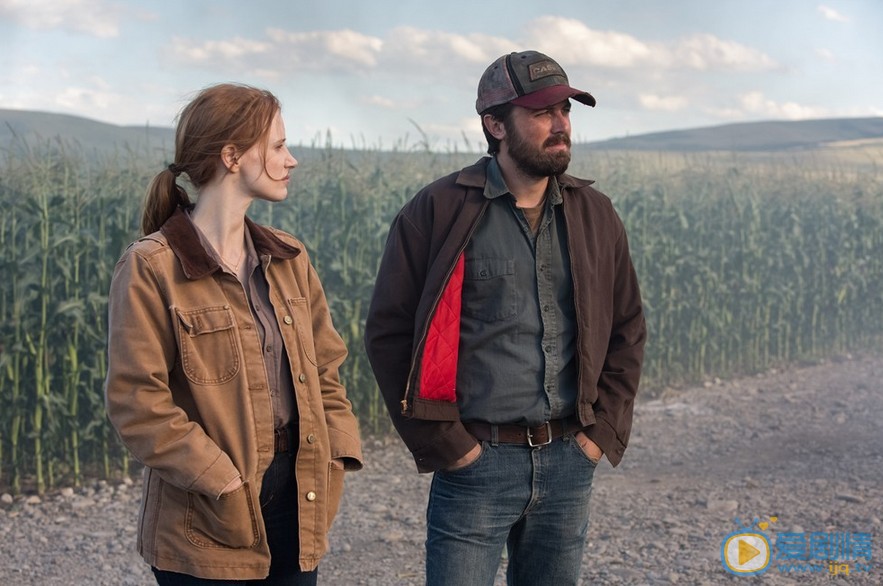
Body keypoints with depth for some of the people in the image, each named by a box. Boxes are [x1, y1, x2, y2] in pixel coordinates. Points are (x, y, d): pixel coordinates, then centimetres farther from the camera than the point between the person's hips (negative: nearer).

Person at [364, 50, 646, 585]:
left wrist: (604, 431, 5)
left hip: (569, 463, 4)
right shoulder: (439, 211, -6)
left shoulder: (595, 214, 8)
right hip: (475, 461, -4)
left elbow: (628, 331, 15)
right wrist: (441, 442, -9)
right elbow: (389, 333, -6)